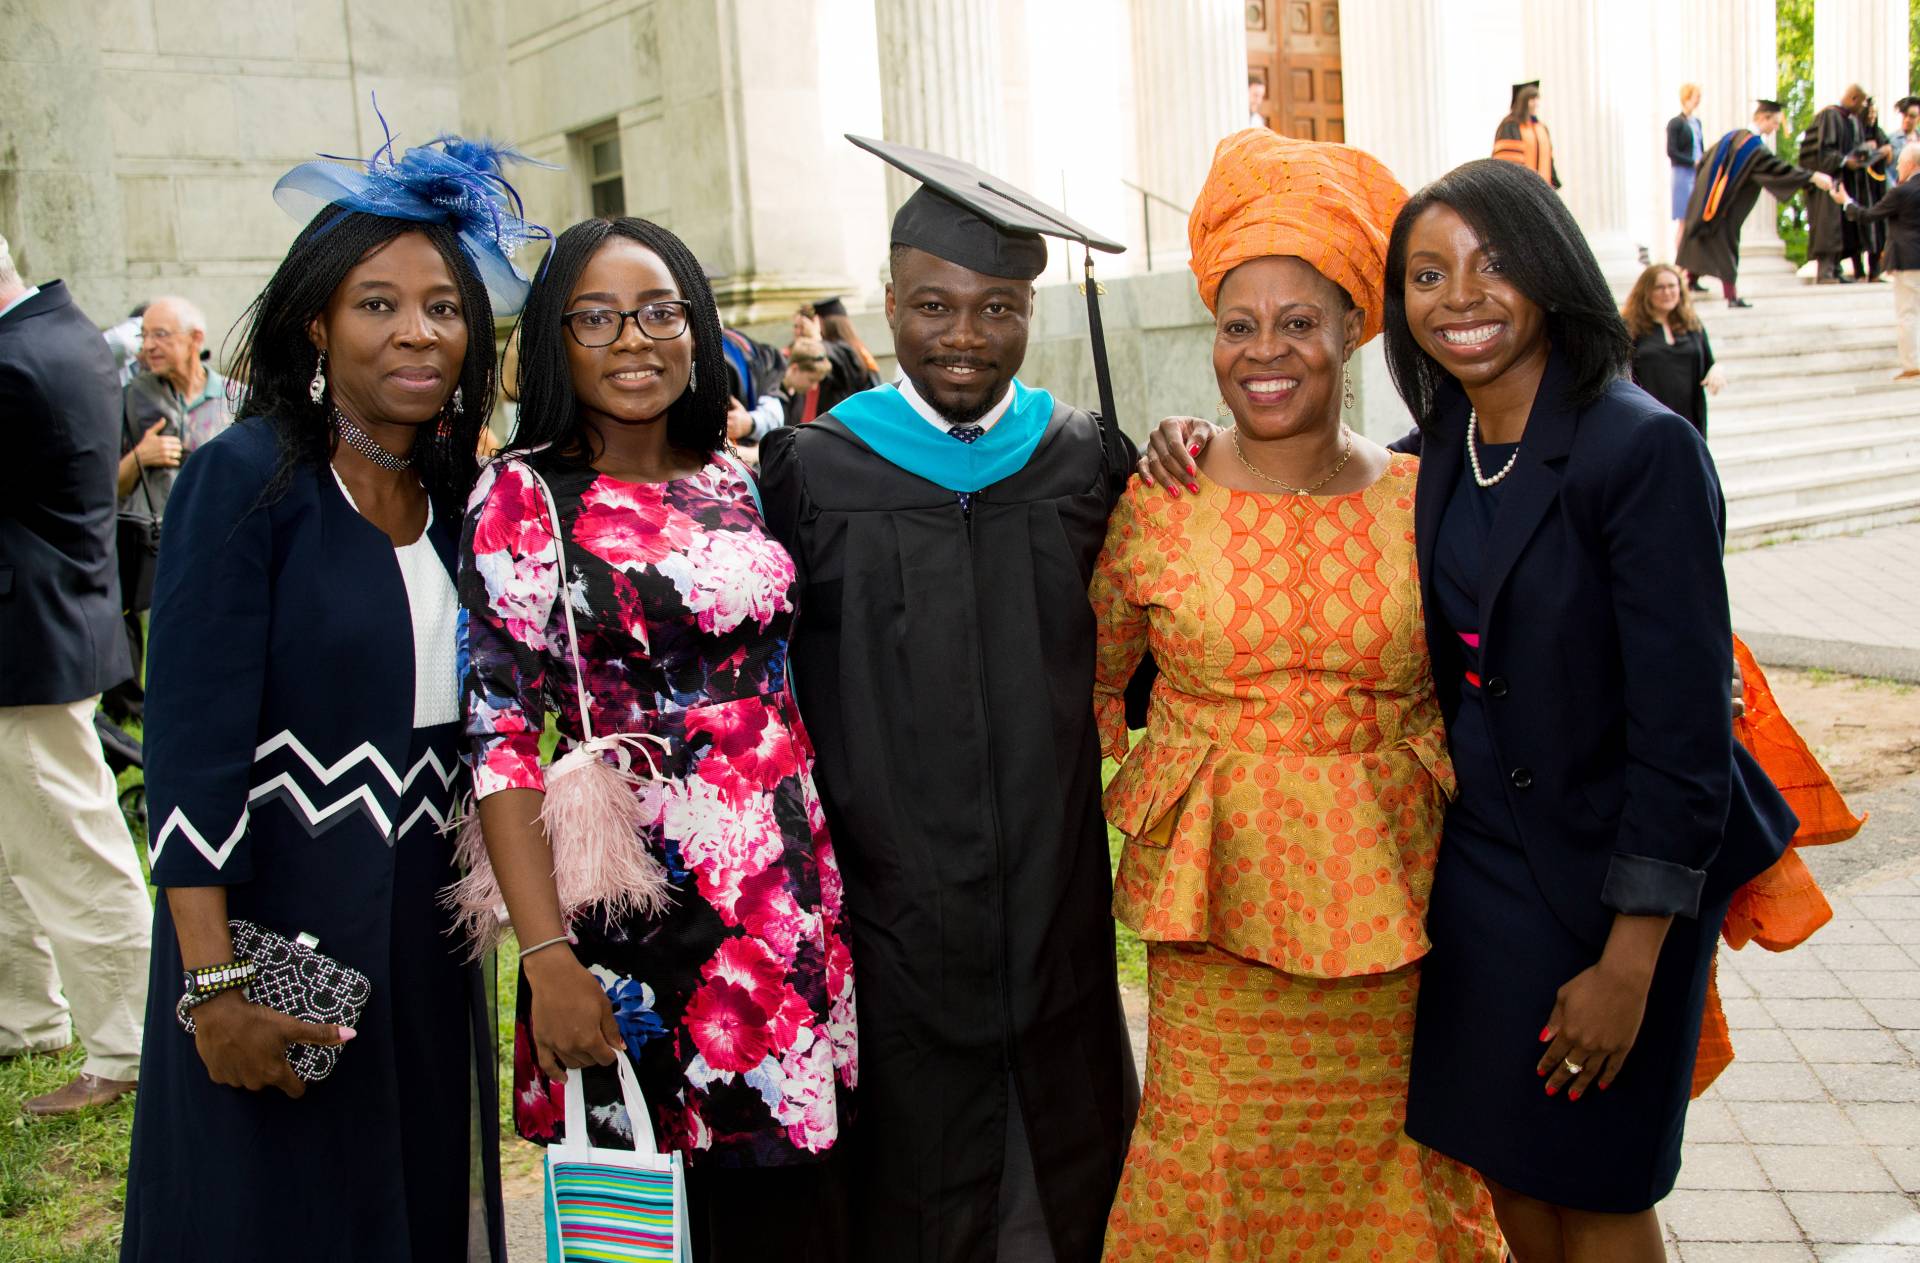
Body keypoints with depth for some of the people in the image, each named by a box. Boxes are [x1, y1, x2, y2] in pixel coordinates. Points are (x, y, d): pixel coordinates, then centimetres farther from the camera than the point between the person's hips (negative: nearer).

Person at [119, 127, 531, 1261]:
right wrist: (211, 983, -20)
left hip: (426, 931, 6)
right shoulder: (247, 478, -13)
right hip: (279, 925, -5)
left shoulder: (456, 496, 5)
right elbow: (192, 742, -17)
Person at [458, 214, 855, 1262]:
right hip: (632, 897, -4)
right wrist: (546, 954, -18)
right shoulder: (524, 497, -7)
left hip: (785, 891, 5)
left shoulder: (731, 481, 8)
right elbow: (502, 735, -12)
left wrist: (822, 884, 9)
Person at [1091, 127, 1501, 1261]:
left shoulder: (1419, 503, 1)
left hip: (1384, 900, 1)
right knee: (1215, 1169, 5)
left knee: (1385, 1168, 11)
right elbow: (1093, 678, 10)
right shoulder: (1157, 504, -1)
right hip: (1214, 897, -1)